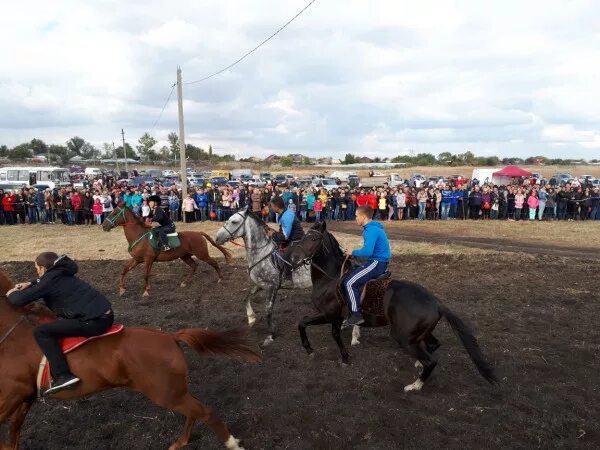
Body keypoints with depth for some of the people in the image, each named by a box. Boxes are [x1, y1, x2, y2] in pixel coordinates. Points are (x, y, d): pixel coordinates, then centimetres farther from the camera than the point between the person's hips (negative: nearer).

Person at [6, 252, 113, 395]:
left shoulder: (50, 280, -4)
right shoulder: (60, 274, 21)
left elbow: (19, 300, -3)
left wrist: (12, 294, 18)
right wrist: (30, 284, 34)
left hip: (93, 322, -9)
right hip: (105, 315, 9)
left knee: (40, 331, -5)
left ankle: (62, 376, -13)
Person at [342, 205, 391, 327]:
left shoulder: (371, 230, -19)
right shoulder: (374, 227, 13)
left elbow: (367, 251, -28)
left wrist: (353, 252, -12)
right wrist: (355, 253, 8)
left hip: (377, 263, -11)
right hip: (378, 261, 11)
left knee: (349, 282, -15)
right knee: (349, 275, 19)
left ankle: (356, 314, -12)